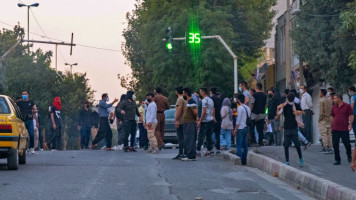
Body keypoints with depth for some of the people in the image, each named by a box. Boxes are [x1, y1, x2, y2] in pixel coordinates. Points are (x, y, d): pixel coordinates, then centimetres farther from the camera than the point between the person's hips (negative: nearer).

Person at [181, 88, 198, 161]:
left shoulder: (191, 102, -15)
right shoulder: (188, 101, 18)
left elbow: (195, 112, -23)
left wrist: (195, 118, -7)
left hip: (190, 124, -11)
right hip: (186, 123, 11)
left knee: (189, 140, -10)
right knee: (187, 140, 12)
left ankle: (190, 156, -10)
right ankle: (189, 155, 16)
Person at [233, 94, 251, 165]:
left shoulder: (240, 108, -12)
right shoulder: (248, 108, 11)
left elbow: (238, 119, -15)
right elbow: (249, 118, 14)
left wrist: (235, 129, -9)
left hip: (241, 128, -8)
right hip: (246, 128, 8)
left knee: (239, 145, -5)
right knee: (245, 145, 10)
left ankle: (239, 161, -8)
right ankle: (244, 161, 11)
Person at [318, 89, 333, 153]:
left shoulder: (321, 101, -11)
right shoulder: (330, 101, 10)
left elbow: (321, 112, -15)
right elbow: (332, 111, 11)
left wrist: (319, 119, -6)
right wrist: (330, 118, 16)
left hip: (323, 119, -7)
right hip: (329, 119, 7)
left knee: (324, 134, -5)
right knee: (329, 134, 9)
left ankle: (326, 147, -9)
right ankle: (330, 147, 8)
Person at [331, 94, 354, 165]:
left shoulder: (347, 106, -2)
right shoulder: (334, 107, 10)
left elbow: (351, 116, -2)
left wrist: (350, 124, -15)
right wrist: (331, 127, 15)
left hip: (344, 130, -3)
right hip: (335, 130, 4)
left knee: (347, 144, 3)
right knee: (335, 145, -1)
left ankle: (349, 156, 30)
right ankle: (337, 160, 7)